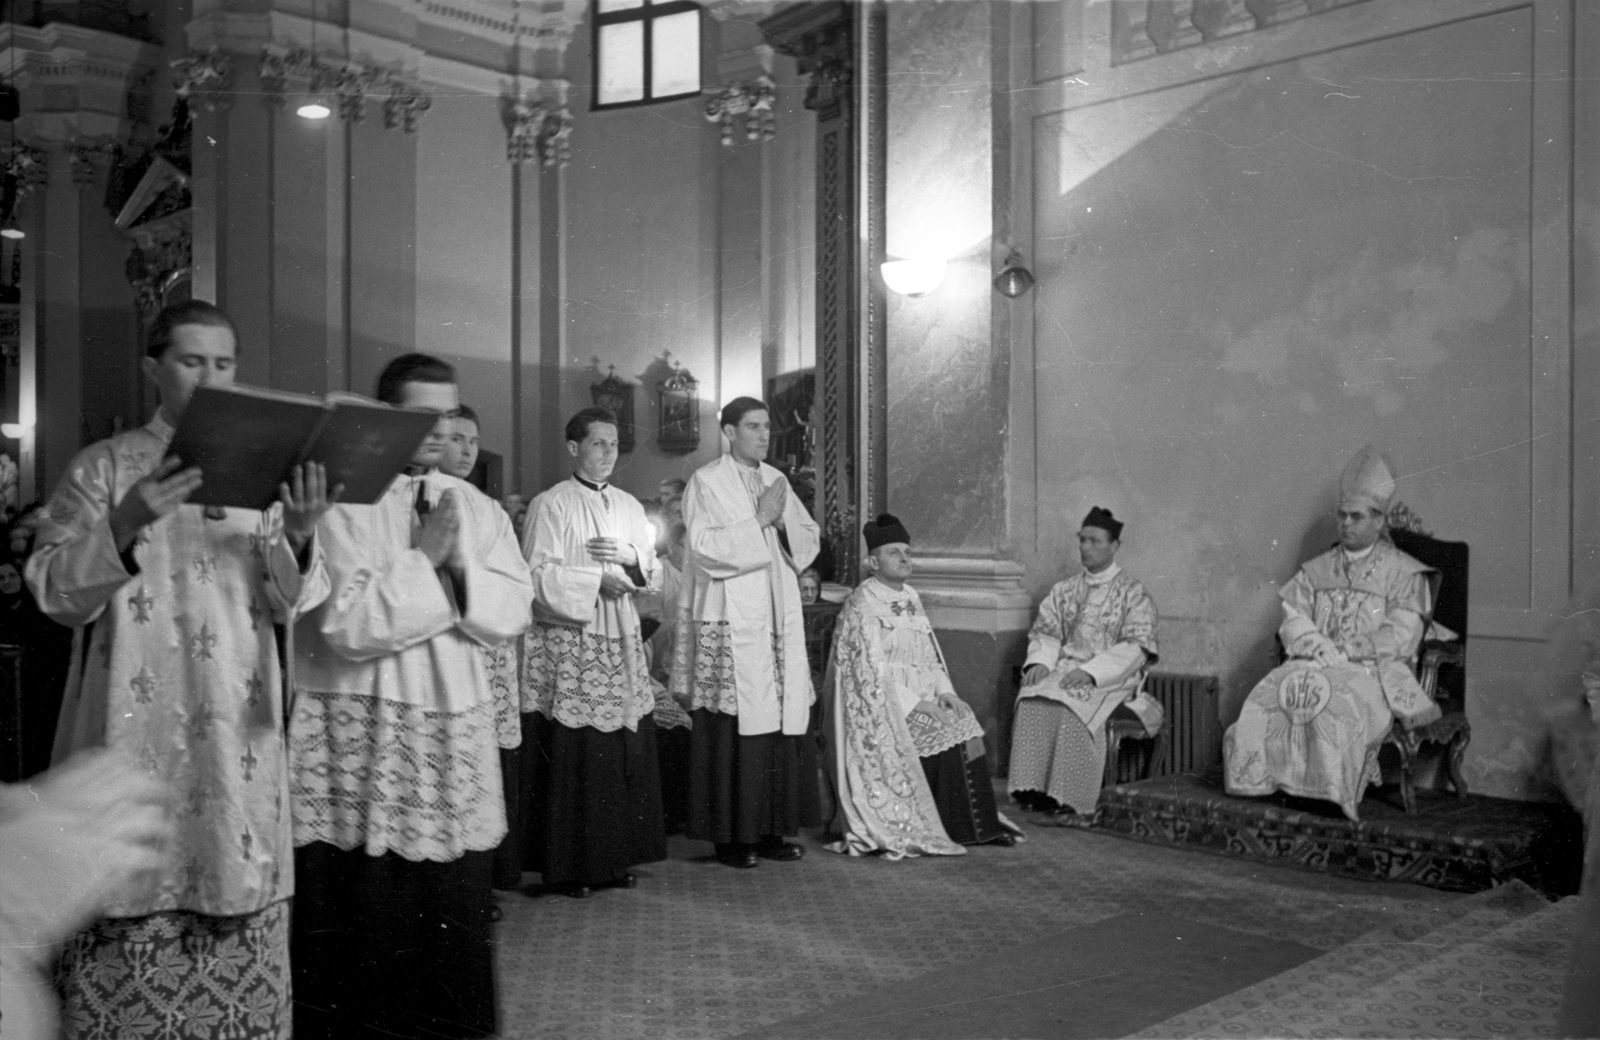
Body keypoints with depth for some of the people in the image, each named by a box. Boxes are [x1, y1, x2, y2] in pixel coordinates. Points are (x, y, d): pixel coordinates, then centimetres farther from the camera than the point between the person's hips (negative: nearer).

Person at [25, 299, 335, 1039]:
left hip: (236, 732, 2)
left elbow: (288, 605, 3)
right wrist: (125, 526, -21)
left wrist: (300, 539, -18)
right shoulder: (104, 467, 3)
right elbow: (53, 592, -4)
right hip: (134, 729, -2)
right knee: (129, 904, -2)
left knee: (237, 897, 4)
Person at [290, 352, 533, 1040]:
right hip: (360, 728, -4)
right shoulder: (341, 502, -7)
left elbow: (512, 615, 3)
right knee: (364, 910, 3)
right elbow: (349, 626, -16)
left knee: (453, 901, 10)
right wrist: (423, 559, -14)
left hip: (455, 727, 5)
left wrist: (459, 562, -11)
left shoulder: (476, 508, 10)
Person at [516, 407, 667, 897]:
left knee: (625, 751, 4)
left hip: (621, 641, 6)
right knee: (572, 757, -5)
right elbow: (538, 574, -9)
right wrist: (596, 581, -14)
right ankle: (570, 864, 4)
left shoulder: (630, 506, 15)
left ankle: (616, 856, 14)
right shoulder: (552, 505, -2)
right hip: (567, 642, -5)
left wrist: (631, 557, -6)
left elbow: (654, 573, 15)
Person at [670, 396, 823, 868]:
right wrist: (759, 520, -12)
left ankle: (771, 828, 14)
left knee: (784, 721, 4)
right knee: (733, 728, -6)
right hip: (730, 623, -6)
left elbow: (809, 538, 14)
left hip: (780, 620, 6)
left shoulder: (776, 479, 16)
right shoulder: (706, 481, -2)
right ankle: (730, 834, 5)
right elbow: (704, 547, -13)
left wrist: (783, 522, -5)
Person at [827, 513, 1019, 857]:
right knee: (946, 733, -23)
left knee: (965, 722, -15)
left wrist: (944, 691, -2)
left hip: (921, 699, 7)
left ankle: (980, 825, -12)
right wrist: (918, 704, -20)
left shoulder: (911, 598, 16)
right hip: (882, 706, -7)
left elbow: (930, 655, 18)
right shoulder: (862, 605, -8)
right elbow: (870, 671, -15)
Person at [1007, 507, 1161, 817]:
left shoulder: (1133, 593, 1)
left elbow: (1136, 648, -9)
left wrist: (1091, 672, -21)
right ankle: (1030, 788, -27)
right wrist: (1040, 661, -9)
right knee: (1031, 699, -27)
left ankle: (1067, 796, -30)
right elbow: (1044, 631, 14)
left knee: (1072, 704, -35)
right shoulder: (1064, 590, 17)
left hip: (1111, 677, -4)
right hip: (1065, 670, 4)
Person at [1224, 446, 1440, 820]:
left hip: (1371, 673, -4)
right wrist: (1319, 647, -8)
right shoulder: (1317, 570, 22)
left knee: (1333, 708, -37)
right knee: (1264, 701, -27)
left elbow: (1399, 639, -2)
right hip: (1313, 667, 4)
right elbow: (1293, 622, 13)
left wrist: (1342, 652, -10)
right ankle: (1260, 785, -27)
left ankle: (1329, 796, -32)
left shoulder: (1403, 574, 8)